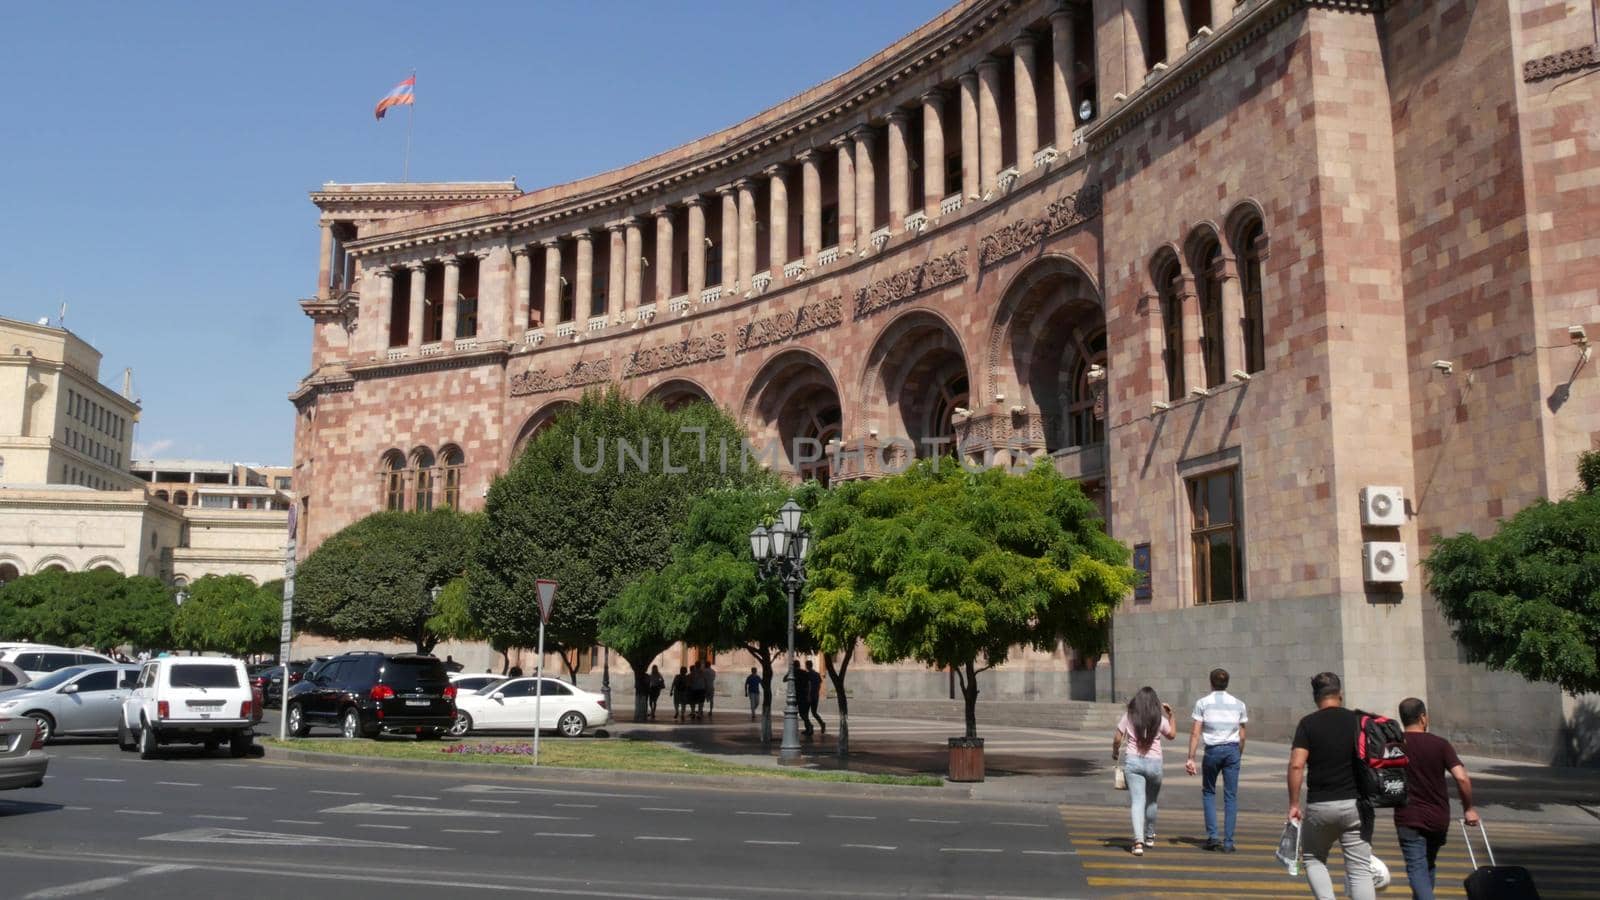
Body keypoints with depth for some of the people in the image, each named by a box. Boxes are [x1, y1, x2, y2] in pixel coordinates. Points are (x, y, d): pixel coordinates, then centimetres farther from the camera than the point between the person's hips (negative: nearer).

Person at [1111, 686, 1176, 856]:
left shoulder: (1128, 716, -2)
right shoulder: (1160, 719, -1)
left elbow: (1117, 739, 0)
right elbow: (1172, 735, 18)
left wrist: (1114, 752, 18)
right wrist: (1170, 716, 24)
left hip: (1132, 761, -1)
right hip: (1154, 762, 1)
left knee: (1138, 801, -5)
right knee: (1151, 801, 21)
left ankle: (1138, 841, -21)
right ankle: (1149, 836, 37)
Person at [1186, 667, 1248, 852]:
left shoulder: (1203, 703, 2)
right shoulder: (1238, 704, 10)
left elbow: (1195, 733, -4)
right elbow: (1242, 736, 8)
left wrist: (1191, 758, -5)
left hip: (1212, 750, -1)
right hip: (1232, 750, 1)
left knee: (1208, 792, 15)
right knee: (1231, 796, 5)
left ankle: (1212, 836, 5)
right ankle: (1228, 842, 3)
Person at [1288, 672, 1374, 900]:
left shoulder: (1308, 724, -4)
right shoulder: (1358, 721, 3)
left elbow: (1296, 765, -13)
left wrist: (1293, 804, -6)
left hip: (1319, 806, -1)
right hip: (1355, 804, 1)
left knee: (1314, 859, 20)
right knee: (1359, 869, 4)